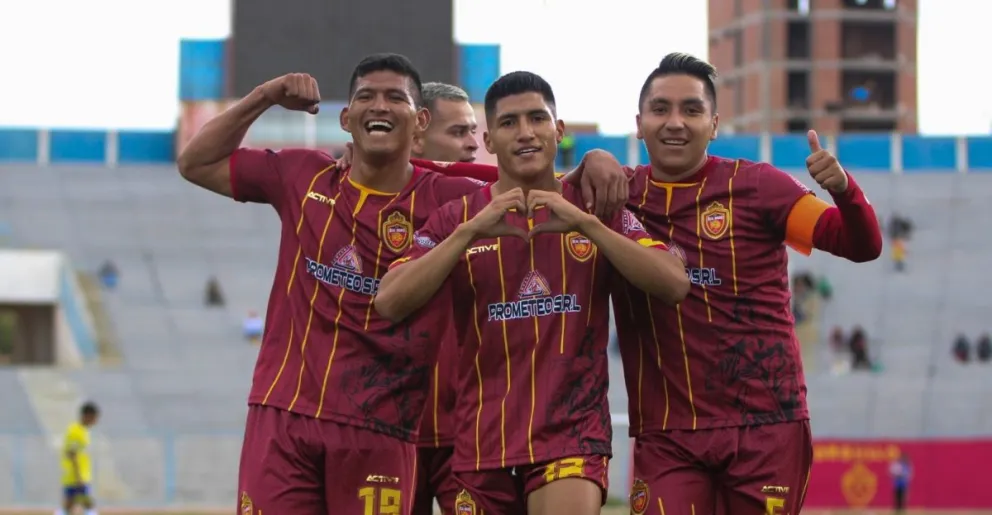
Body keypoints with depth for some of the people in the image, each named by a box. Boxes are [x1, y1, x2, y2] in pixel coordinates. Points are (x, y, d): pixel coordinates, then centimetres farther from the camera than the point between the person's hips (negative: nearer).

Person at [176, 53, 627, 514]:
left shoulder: (450, 200, 0)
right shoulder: (303, 178, 9)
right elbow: (197, 164, 18)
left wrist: (591, 164, -17)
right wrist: (265, 97, 8)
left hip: (380, 432, -2)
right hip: (281, 418, 2)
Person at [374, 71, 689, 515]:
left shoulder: (594, 210, 6)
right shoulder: (457, 218, 6)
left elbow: (674, 285, -8)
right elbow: (389, 303, -9)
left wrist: (586, 224, -17)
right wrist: (470, 231, -17)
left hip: (573, 435, -2)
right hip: (482, 442, 2)